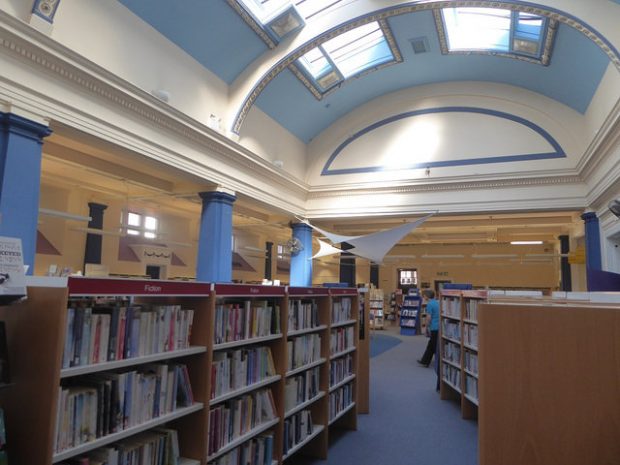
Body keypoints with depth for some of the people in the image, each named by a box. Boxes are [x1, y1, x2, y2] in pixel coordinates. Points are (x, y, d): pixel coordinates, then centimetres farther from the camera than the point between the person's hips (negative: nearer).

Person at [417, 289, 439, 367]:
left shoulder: (429, 304, -15)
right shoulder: (437, 302, 10)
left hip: (435, 328, -8)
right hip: (439, 327, 8)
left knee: (435, 346, 1)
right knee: (431, 345, 16)